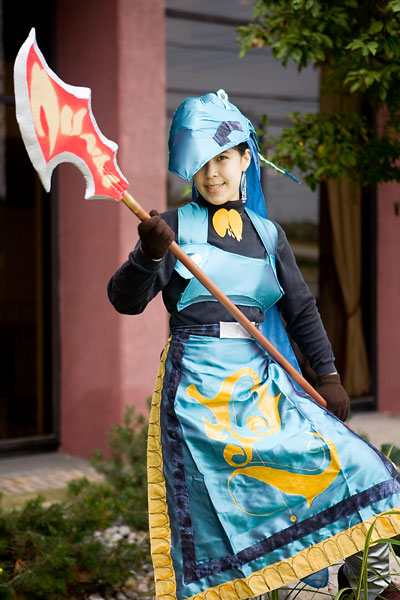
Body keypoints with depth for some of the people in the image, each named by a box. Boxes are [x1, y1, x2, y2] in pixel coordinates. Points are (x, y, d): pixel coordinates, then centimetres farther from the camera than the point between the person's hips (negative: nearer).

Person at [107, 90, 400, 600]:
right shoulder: (175, 226, 2)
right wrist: (148, 255, -25)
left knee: (346, 463, -4)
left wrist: (328, 374, 8)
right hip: (198, 382, -3)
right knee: (214, 516, -5)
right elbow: (126, 300, -6)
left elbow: (300, 308, 16)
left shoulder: (266, 232, 12)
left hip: (261, 379, 4)